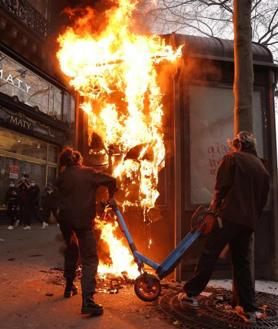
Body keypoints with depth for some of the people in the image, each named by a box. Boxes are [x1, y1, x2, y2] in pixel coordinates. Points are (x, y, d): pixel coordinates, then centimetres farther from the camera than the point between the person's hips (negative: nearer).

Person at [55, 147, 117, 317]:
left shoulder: (62, 177, 9)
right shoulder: (88, 173, -2)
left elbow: (62, 194, 13)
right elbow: (111, 180, -8)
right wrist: (110, 197, 8)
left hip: (65, 219, 5)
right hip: (83, 220, -5)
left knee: (72, 250, 28)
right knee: (90, 259, -3)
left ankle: (69, 286, 39)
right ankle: (88, 301, -15)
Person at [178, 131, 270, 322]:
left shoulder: (232, 158, 3)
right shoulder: (262, 167, 19)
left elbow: (222, 184, -8)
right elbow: (264, 197, 18)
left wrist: (215, 203, 6)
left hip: (230, 214, -6)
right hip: (250, 220, 6)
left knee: (209, 255, -2)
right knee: (244, 262, 10)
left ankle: (191, 293, 2)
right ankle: (248, 307, 12)